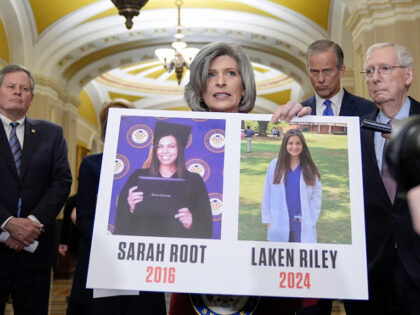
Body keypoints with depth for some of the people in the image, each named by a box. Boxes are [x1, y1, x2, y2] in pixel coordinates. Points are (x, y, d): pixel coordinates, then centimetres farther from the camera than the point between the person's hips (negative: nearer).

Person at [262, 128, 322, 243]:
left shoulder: (310, 168, 1)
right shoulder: (275, 165, -1)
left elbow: (317, 195, 3)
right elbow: (267, 194, 2)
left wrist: (311, 220, -4)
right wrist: (268, 219, 1)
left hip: (303, 223, 0)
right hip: (279, 222, 0)